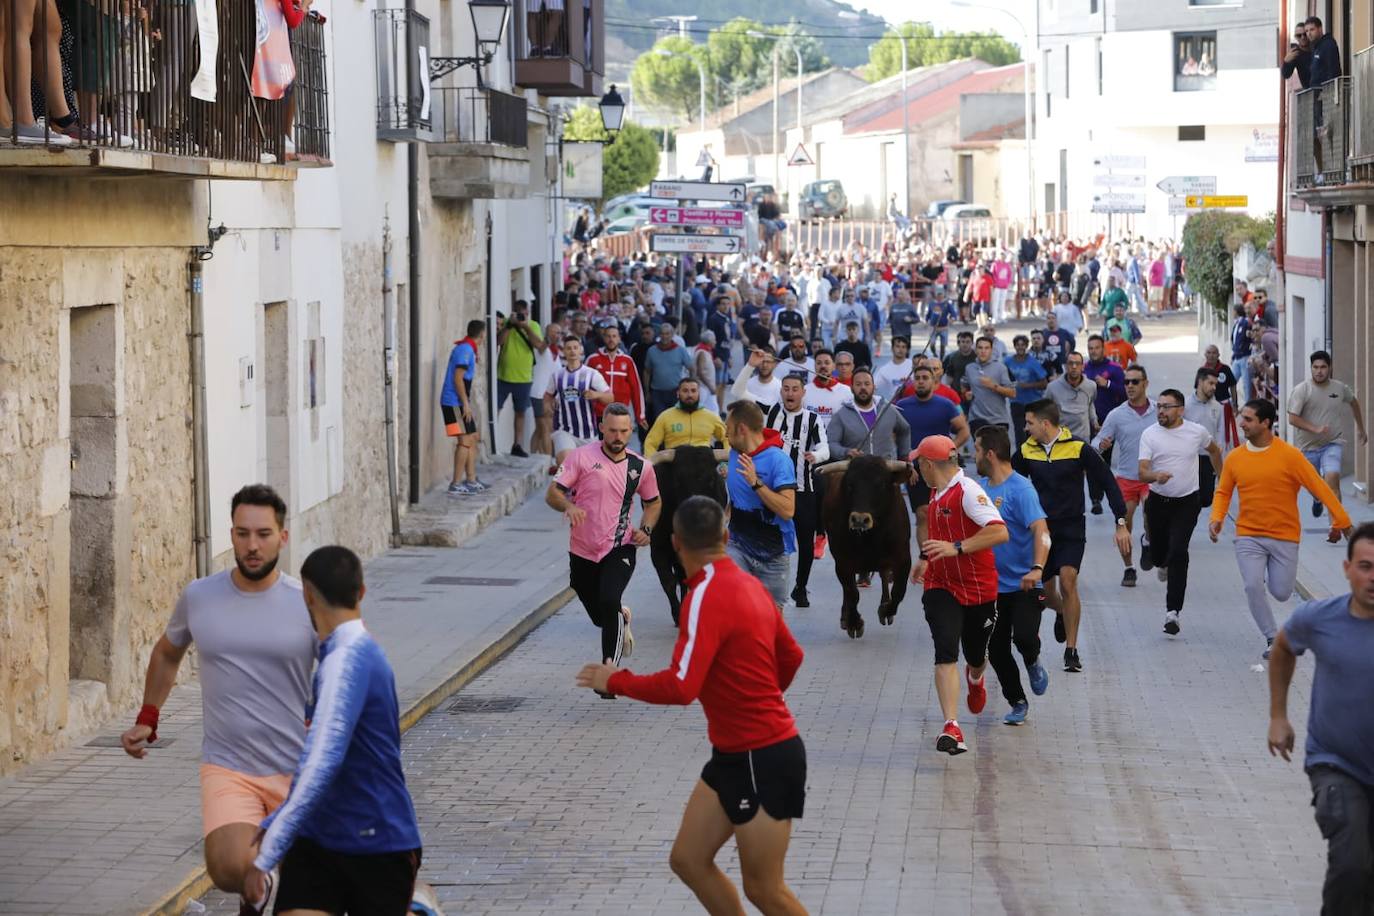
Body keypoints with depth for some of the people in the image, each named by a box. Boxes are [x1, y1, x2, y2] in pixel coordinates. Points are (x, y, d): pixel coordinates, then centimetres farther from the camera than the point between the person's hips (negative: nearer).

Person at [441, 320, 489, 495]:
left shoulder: (468, 349, 15)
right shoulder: (464, 350, -15)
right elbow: (458, 378, -21)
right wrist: (466, 404, -21)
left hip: (460, 403, 10)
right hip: (454, 402, -10)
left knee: (473, 438, 14)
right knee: (465, 441, -11)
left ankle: (471, 480, 20)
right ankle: (456, 485, -12)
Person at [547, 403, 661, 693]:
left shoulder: (640, 466, 2)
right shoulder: (581, 456, -7)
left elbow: (653, 502, 19)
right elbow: (552, 494, -8)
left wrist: (646, 528, 0)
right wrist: (568, 506, -30)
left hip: (619, 549, -1)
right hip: (582, 552, 1)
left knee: (609, 603, -26)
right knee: (601, 618, 14)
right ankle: (622, 619, 52)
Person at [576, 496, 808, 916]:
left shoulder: (707, 595, -21)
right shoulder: (746, 583, 6)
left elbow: (680, 687, -28)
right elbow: (791, 657, 19)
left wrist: (615, 681, -12)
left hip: (762, 759, -9)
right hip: (735, 754, 9)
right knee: (688, 859, 12)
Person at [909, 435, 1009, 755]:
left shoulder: (968, 491, -19)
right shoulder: (937, 493, 8)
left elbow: (1000, 532, -30)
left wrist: (956, 548, -34)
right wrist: (927, 558, 30)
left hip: (979, 589, -5)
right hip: (940, 587, 5)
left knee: (976, 657, 16)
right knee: (946, 654, -16)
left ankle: (975, 680, 54)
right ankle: (951, 728, -24)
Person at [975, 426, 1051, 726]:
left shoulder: (1020, 489, -15)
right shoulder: (979, 487, 8)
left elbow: (1041, 530, -25)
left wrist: (1037, 569, -39)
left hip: (1024, 585, -7)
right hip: (992, 585, 7)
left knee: (1024, 638, -22)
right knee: (996, 650, 5)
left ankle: (1033, 663, 14)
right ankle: (1018, 704, 23)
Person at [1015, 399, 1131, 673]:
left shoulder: (1079, 448, -11)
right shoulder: (1027, 450, 1)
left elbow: (1108, 483, -6)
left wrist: (1121, 523, -8)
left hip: (1071, 529, -4)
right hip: (1040, 528, 4)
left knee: (1067, 581, -20)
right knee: (1046, 591, 8)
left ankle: (1071, 650, -12)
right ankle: (1062, 613, 46)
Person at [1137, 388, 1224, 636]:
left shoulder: (1197, 432, -4)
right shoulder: (1150, 435, -6)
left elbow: (1214, 450, 19)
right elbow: (1142, 473, -14)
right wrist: (1156, 476, -36)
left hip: (1187, 503, -1)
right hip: (1158, 501, 1)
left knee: (1178, 553, -17)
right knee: (1159, 556, 12)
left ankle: (1172, 611, -15)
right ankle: (1162, 563, 53)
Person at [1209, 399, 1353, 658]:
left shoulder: (1289, 455, -11)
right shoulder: (1235, 458, -1)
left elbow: (1319, 487, -9)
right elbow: (1223, 492, 11)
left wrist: (1341, 520, -11)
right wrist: (1216, 518, -7)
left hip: (1284, 536, -2)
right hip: (1249, 536, 2)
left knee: (1281, 593, 3)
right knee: (1252, 586, -16)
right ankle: (1272, 639, 2)